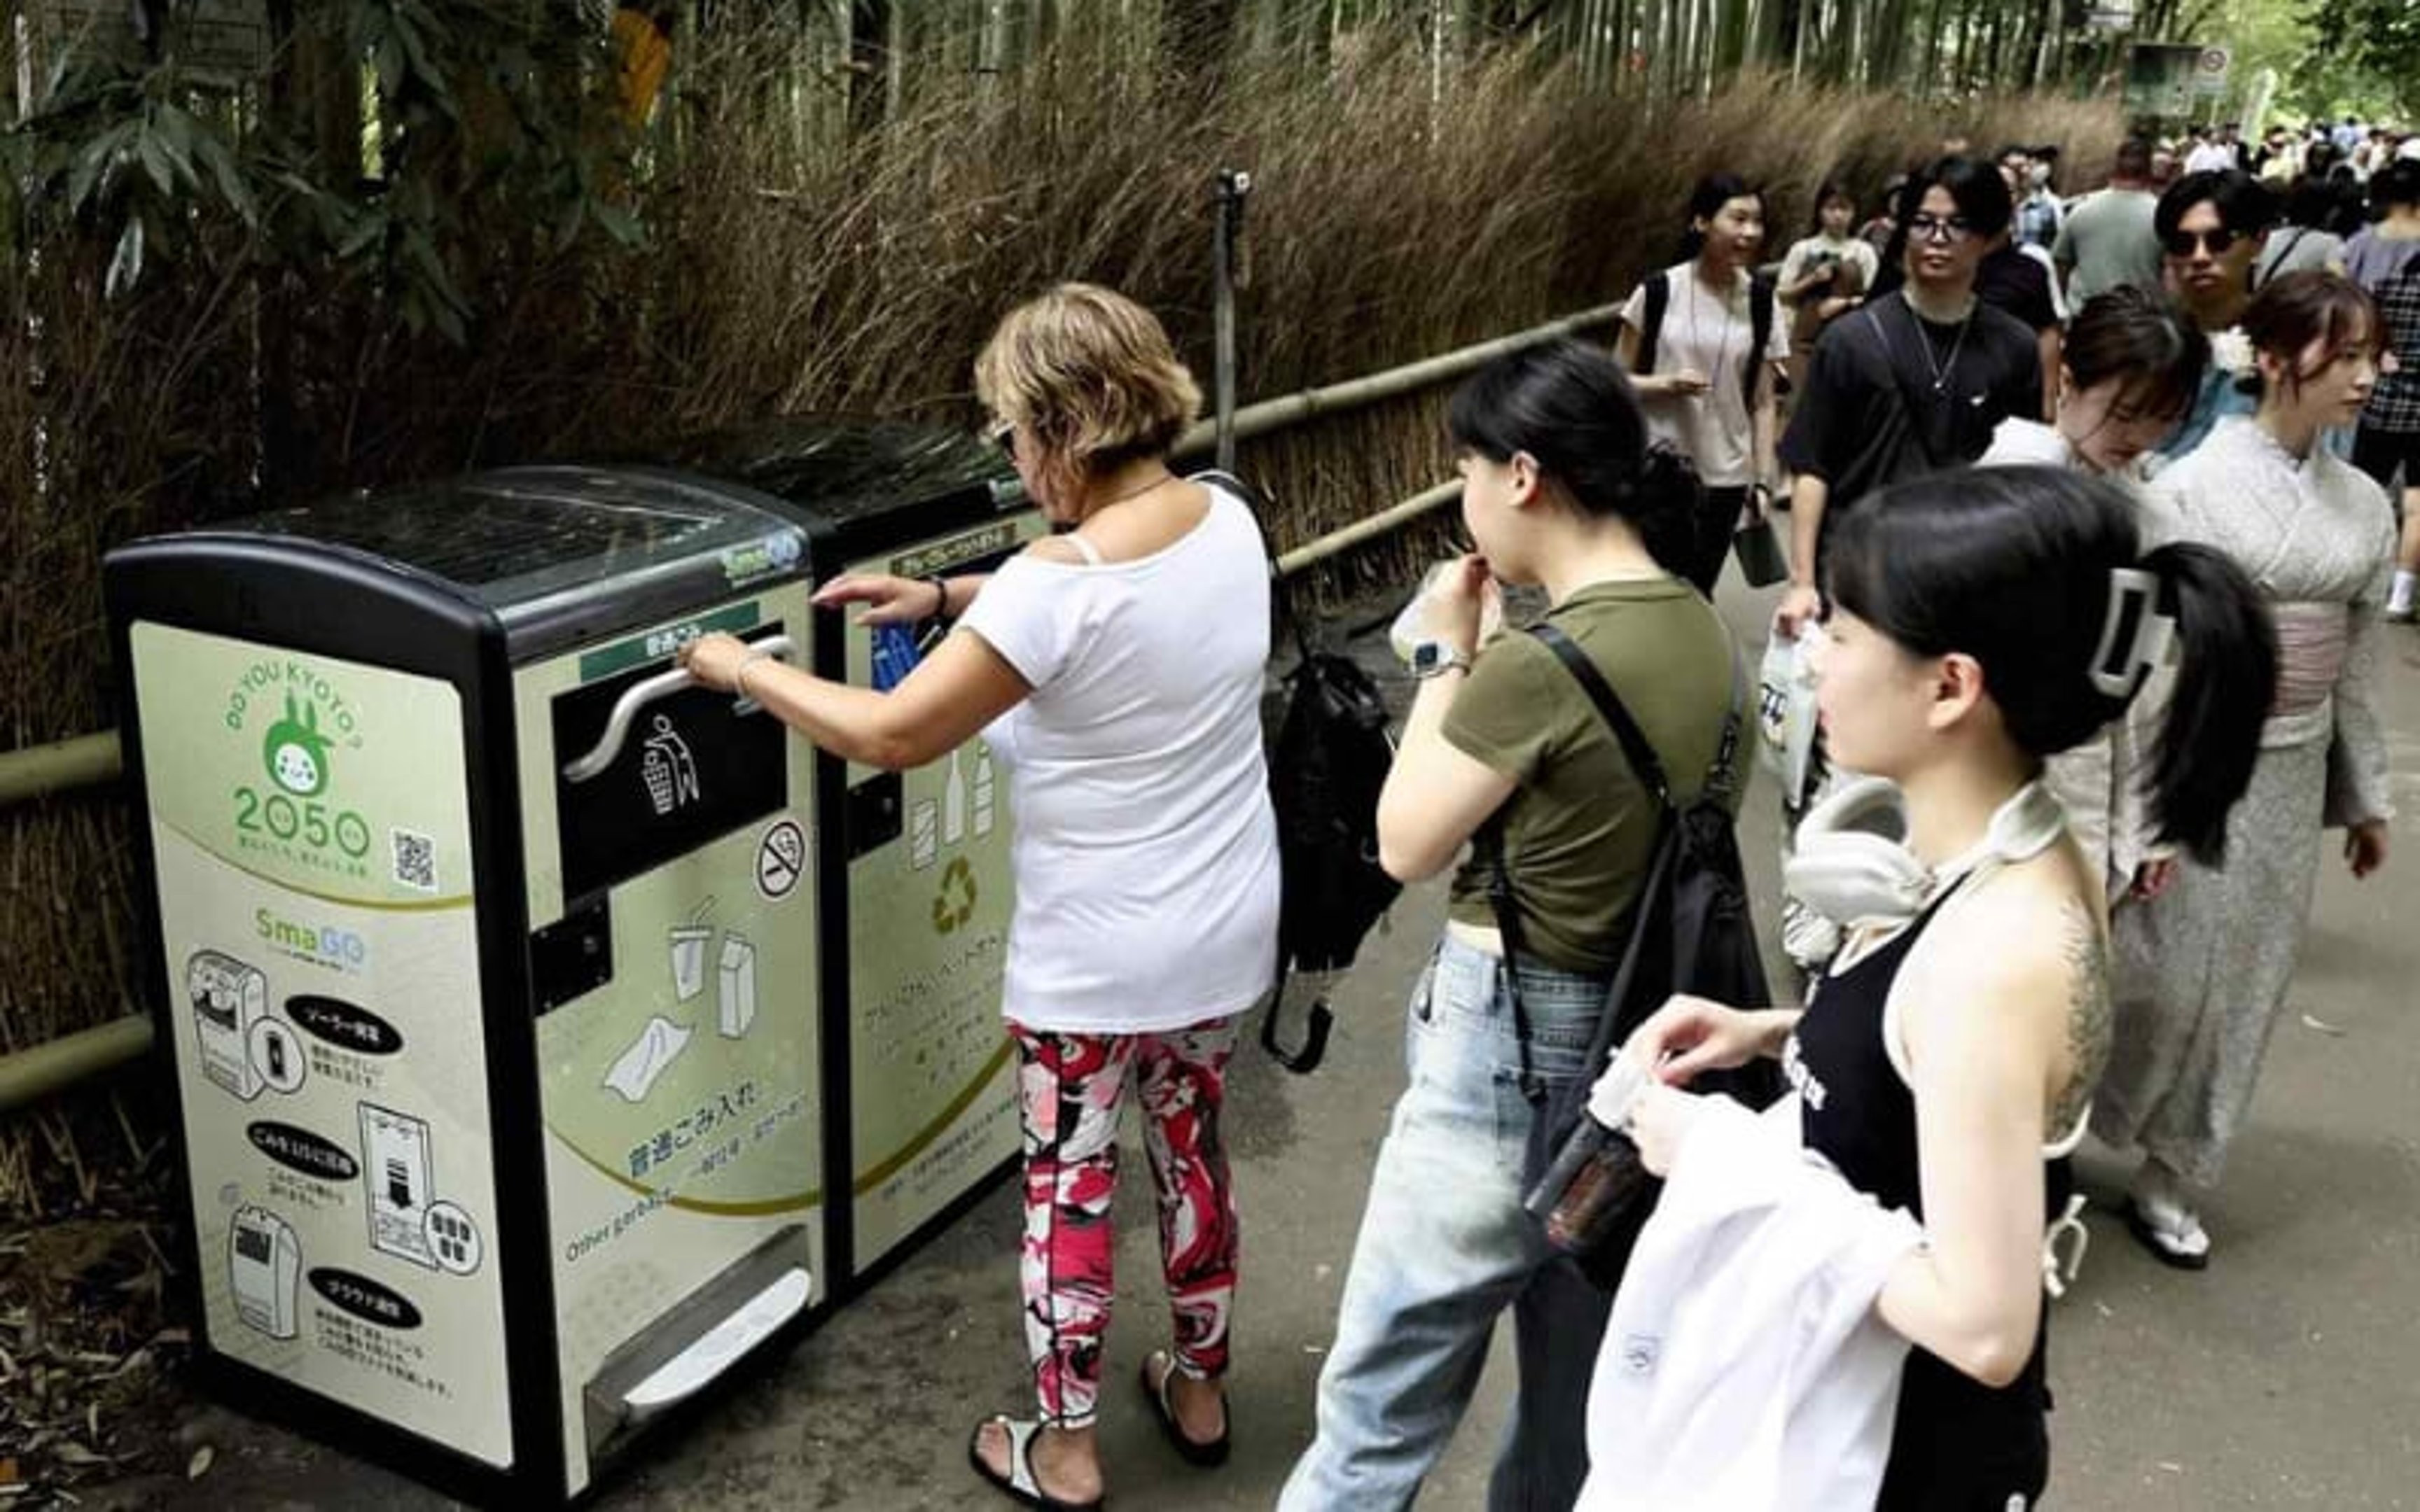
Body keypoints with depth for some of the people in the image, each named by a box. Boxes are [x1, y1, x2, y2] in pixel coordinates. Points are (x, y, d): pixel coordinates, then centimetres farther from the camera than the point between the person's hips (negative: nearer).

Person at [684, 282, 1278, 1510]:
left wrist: (742, 671, -7)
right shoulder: (1226, 521, -5)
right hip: (1226, 932, 7)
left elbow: (892, 735, -20)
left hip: (1097, 958, -7)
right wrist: (949, 596, 8)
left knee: (1069, 1189, 13)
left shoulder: (1054, 584, -27)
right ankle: (1198, 1389, 44)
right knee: (1193, 1151, 25)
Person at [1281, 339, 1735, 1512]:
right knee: (1577, 1384, 24)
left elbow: (1406, 844, -11)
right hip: (1632, 1029, 8)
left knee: (1383, 1401, 8)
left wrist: (1448, 656, -4)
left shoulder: (1536, 665, -25)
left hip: (1511, 1044, -8)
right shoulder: (1693, 627, 1)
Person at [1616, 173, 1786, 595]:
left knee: (1697, 592, 8)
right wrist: (1665, 383, -18)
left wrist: (1763, 481, 0)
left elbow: (1762, 403, 4)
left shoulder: (1760, 302, 0)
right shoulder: (1658, 291, -6)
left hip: (1725, 478, 2)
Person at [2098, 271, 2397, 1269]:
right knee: (2161, 972, 0)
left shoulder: (2365, 504, 4)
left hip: (2293, 772, 6)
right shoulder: (2193, 486, -13)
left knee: (2244, 985, 11)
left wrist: (2365, 793, 14)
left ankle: (2170, 1178, 27)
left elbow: (2359, 657, 11)